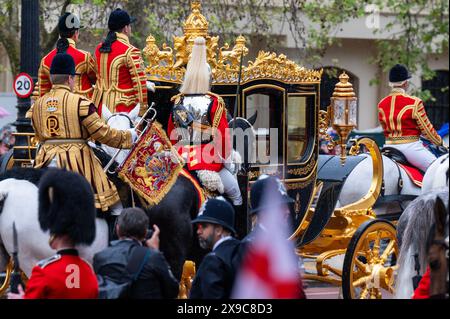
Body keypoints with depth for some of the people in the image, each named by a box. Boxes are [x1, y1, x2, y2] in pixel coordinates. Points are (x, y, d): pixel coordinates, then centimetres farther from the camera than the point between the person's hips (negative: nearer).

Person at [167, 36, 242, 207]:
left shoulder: (177, 102, 3)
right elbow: (223, 135, -8)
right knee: (235, 194, 10)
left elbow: (170, 133, 12)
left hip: (181, 159, 4)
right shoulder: (215, 103, -10)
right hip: (208, 160, -4)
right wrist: (225, 158, 7)